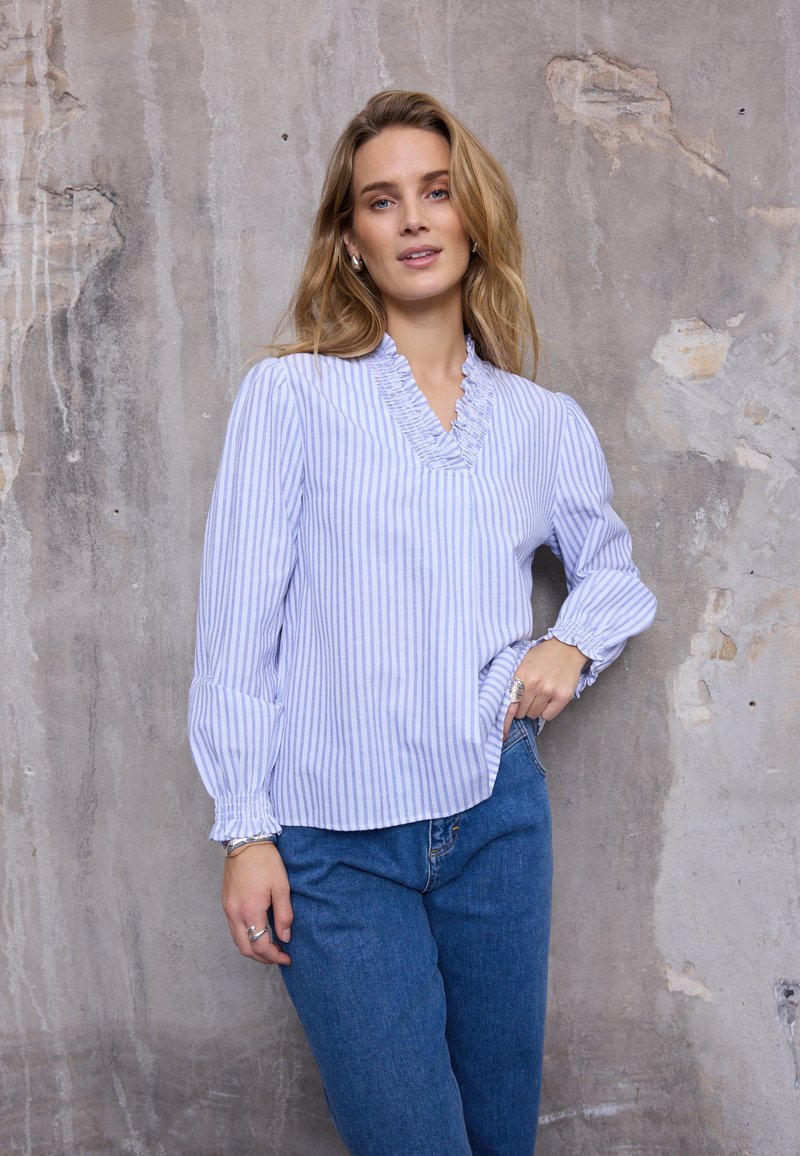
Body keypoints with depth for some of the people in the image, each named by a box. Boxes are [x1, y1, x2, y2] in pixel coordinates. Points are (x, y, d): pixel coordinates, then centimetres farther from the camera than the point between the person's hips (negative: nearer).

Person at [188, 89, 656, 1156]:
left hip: (499, 816, 4)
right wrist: (247, 828, -7)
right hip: (336, 844, -3)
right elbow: (239, 619, -5)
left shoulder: (545, 422, 6)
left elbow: (611, 566, 23)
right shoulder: (291, 392, -4)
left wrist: (575, 643, 2)